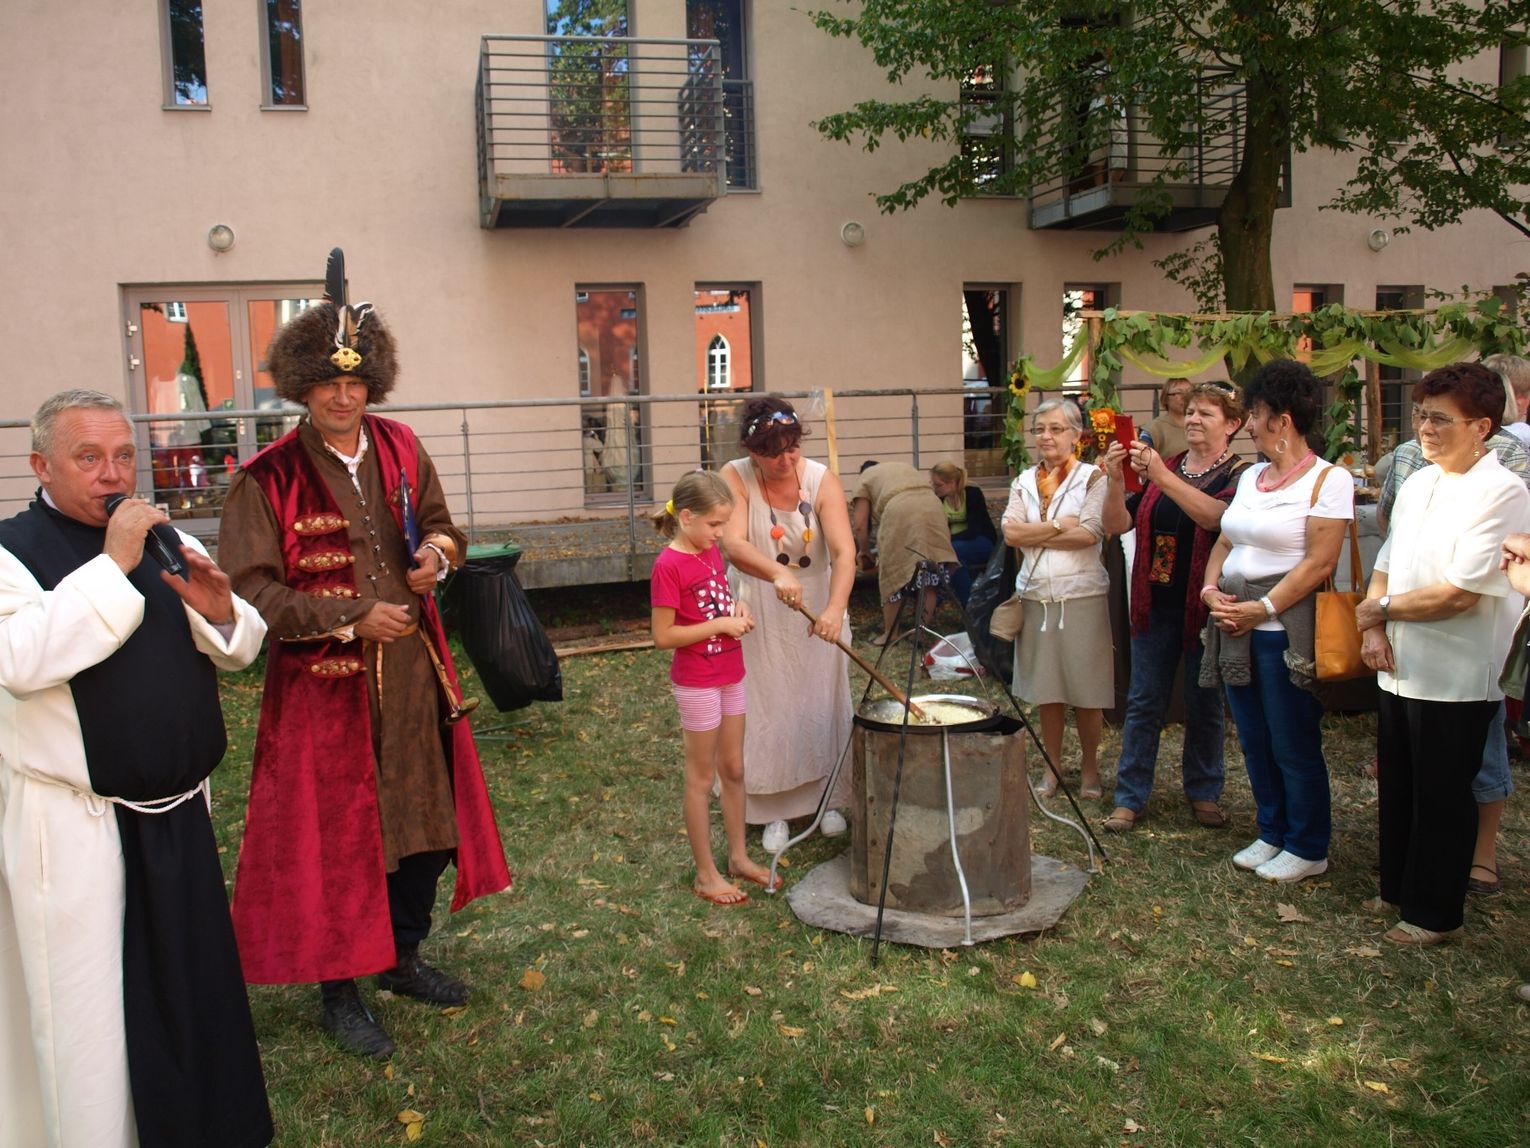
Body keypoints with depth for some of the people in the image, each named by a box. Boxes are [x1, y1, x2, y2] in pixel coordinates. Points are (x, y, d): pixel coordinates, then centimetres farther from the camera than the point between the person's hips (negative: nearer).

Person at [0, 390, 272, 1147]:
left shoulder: (165, 539, 7)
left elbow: (237, 652, 10)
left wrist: (217, 608, -12)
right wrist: (112, 565, -27)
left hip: (180, 813, 6)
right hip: (77, 829, -6)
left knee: (194, 991, 20)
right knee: (94, 1011, 6)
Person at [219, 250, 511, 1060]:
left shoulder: (400, 450, 4)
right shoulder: (267, 478, -11)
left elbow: (442, 525, 17)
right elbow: (252, 592, -13)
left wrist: (437, 554, -7)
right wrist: (353, 618, -21)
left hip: (411, 673, 5)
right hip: (323, 686, -5)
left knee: (424, 819, 16)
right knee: (334, 837, 5)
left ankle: (401, 957, 37)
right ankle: (338, 991, 25)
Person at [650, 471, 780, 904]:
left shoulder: (712, 553, 6)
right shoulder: (668, 565, -19)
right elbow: (663, 636, -20)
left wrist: (736, 610, -1)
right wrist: (720, 625, -20)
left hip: (730, 676, 8)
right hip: (697, 683, -8)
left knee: (734, 769, 16)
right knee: (702, 777, 4)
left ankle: (739, 856, 31)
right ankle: (706, 875, 16)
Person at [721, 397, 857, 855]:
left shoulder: (821, 480, -13)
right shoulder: (735, 478, -14)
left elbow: (843, 551, -24)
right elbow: (733, 543, -29)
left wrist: (836, 608, -41)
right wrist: (777, 573, -48)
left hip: (819, 610, 1)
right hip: (760, 616, -1)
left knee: (822, 706, 11)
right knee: (767, 709, 4)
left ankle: (828, 799, 30)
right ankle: (774, 812, 18)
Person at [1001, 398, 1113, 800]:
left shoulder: (1092, 477, -2)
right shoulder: (1024, 481, 11)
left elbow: (1091, 533, -15)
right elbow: (1010, 532, -2)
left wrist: (1034, 536, -9)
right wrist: (1058, 527, -11)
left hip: (1082, 596, -4)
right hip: (1036, 595, 4)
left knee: (1087, 690, 4)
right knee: (1046, 690, 10)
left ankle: (1089, 767, 20)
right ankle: (1052, 767, 22)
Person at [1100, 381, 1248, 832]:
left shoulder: (1239, 475, -4)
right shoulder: (1163, 468, 9)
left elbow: (1216, 516, -26)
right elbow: (1117, 524, 2)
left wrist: (1161, 477, -34)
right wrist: (1116, 478, -15)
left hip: (1205, 605, -3)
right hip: (1156, 604, 4)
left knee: (1204, 704, 9)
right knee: (1143, 702, 5)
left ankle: (1204, 793, 25)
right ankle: (1129, 798, 11)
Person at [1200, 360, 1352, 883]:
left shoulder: (1328, 480, -10)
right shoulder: (1251, 476, 13)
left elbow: (1319, 564, -16)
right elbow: (1225, 542, 14)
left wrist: (1262, 609, -19)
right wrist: (1211, 589, -4)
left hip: (1285, 631, -7)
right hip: (1236, 628, 7)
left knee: (1293, 746, 3)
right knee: (1254, 741, 15)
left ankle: (1308, 848, 19)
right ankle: (1272, 834, 31)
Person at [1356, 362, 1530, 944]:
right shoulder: (1416, 485, 9)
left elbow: (1458, 595, -22)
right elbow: (1385, 567, 12)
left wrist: (1381, 607, -9)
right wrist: (1373, 630, -5)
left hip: (1457, 677, -7)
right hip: (1399, 669, 7)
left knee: (1442, 799, 7)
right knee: (1396, 788, 18)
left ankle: (1433, 913, 24)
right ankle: (1397, 890, 35)